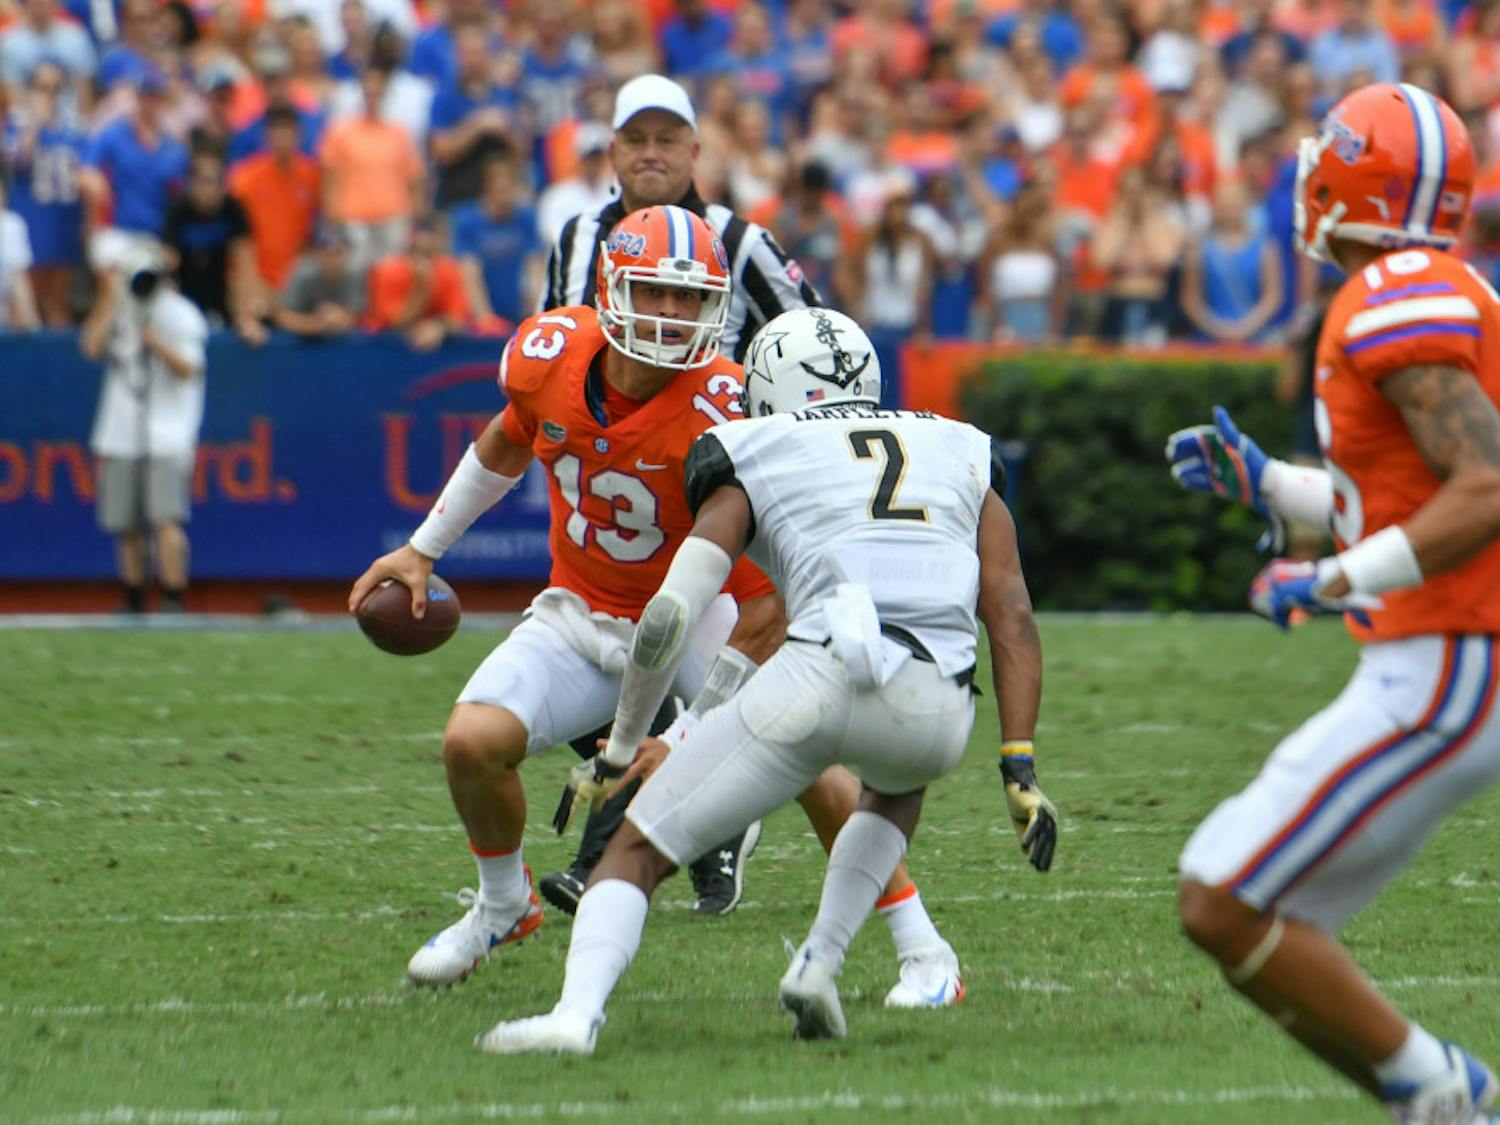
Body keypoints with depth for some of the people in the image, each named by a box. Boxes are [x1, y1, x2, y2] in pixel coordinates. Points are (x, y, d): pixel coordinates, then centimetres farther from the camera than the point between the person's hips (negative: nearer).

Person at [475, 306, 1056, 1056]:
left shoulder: (755, 467, 18)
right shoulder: (960, 458, 27)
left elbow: (667, 617, 9)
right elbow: (1012, 615, 16)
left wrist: (621, 749, 21)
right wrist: (1019, 768, 12)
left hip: (819, 674, -3)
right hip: (936, 713, 3)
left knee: (639, 849, 10)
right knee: (896, 789, 40)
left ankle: (575, 1013, -15)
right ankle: (820, 963, 21)